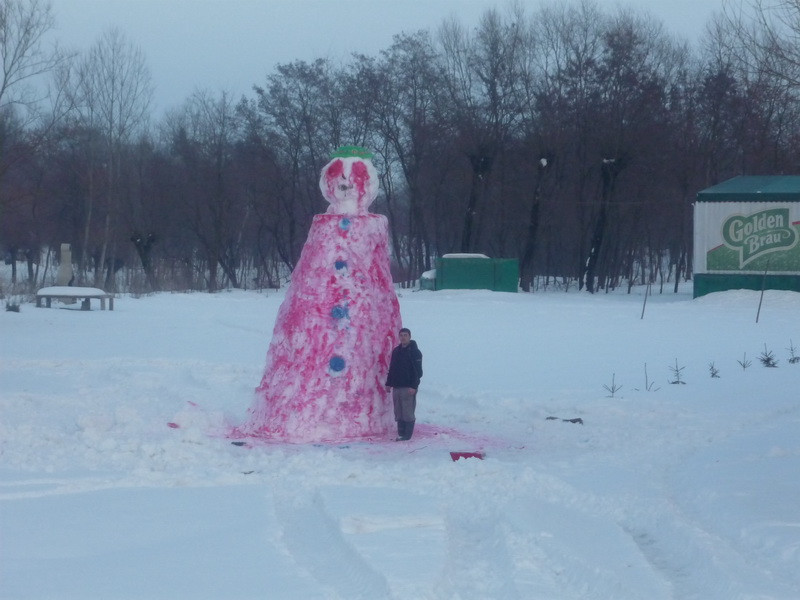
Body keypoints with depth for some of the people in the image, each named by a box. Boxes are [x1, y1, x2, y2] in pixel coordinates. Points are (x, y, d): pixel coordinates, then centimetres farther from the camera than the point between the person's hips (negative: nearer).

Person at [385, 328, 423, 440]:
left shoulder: (415, 352, -5)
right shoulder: (396, 351, 15)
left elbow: (418, 371, -10)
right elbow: (391, 369, 21)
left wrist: (413, 386, -18)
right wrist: (388, 383, 13)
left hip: (408, 388, -7)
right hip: (396, 387, 7)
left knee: (408, 412, -6)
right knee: (398, 413, 6)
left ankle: (407, 434, -3)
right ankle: (401, 434, 10)